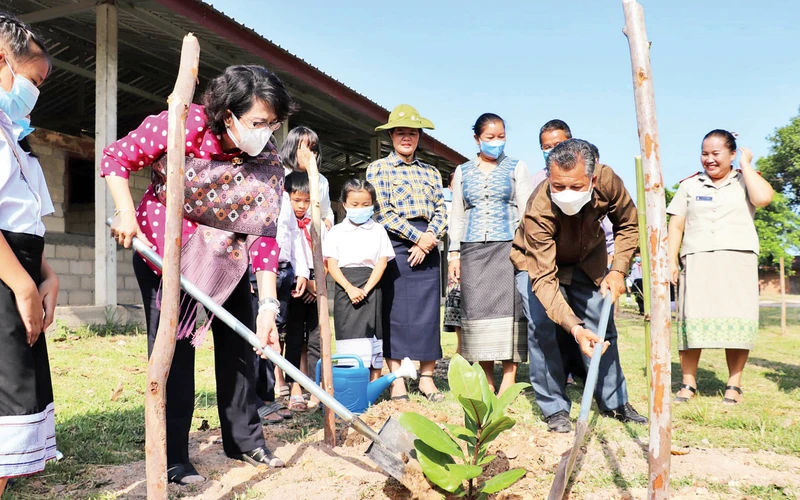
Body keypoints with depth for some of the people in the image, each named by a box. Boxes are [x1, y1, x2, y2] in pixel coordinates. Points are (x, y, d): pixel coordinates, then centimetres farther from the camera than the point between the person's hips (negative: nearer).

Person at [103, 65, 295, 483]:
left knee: (239, 340, 6)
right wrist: (126, 214, -26)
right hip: (162, 248, -4)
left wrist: (268, 305, -25)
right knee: (173, 347, -6)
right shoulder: (181, 126, -25)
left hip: (225, 254, 4)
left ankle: (245, 440, 22)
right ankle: (171, 460, 5)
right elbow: (116, 157, -13)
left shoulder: (267, 163, -16)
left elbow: (264, 236, -18)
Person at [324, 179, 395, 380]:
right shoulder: (337, 231, 9)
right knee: (348, 336, -5)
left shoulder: (378, 231, 9)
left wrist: (366, 289, -11)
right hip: (345, 290, 0)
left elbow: (382, 262, 1)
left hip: (371, 289, 1)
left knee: (372, 335, 2)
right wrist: (350, 288, -14)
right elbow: (332, 264, 1)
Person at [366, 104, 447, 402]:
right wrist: (416, 236, -12)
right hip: (395, 244, -4)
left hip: (427, 247, 4)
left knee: (429, 311, 3)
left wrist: (430, 238, -10)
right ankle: (396, 380, 5)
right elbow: (382, 212, -6)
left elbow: (441, 210, 9)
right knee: (395, 312, -3)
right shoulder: (378, 168, 5)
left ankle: (427, 377, 12)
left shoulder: (431, 172, 18)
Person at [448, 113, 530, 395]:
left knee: (508, 307, -9)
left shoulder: (516, 168, 9)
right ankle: (487, 380, 5)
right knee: (477, 308, -2)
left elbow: (526, 211, 5)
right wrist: (454, 253, 8)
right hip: (473, 249, 2)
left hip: (507, 246, -2)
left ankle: (509, 380, -5)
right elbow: (457, 215, 16)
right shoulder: (463, 172, 15)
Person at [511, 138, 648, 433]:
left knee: (602, 329, 6)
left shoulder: (608, 182, -30)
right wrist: (574, 328, -54)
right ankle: (555, 409, -2)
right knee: (543, 329, -17)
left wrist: (618, 270, -19)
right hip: (538, 263, -3)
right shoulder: (538, 210, -40)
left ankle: (614, 402, 23)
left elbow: (627, 225, -9)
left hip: (588, 261, 4)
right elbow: (544, 277, -43)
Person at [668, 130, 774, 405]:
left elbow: (763, 197, -14)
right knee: (692, 320, -3)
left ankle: (734, 385, 6)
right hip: (697, 261, 1)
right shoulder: (689, 185, 13)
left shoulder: (745, 181, 9)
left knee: (736, 321, -2)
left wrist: (746, 165, -2)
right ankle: (688, 383, 2)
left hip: (738, 260, -1)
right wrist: (671, 260, -1)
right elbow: (676, 226, 10)